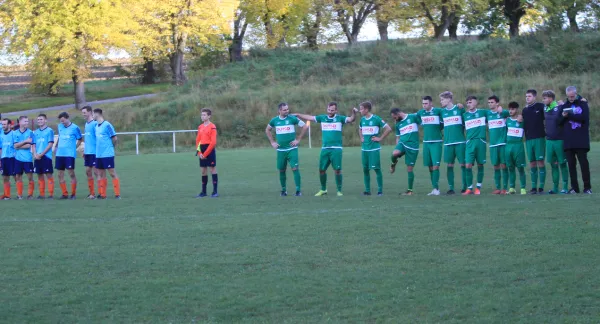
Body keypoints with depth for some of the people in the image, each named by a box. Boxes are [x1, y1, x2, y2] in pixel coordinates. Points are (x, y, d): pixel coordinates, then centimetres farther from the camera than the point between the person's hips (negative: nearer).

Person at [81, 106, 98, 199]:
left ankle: (100, 193, -2)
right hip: (87, 152, 8)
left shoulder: (95, 123, -11)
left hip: (94, 152, -8)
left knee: (96, 171, -6)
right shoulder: (86, 124, 15)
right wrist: (84, 150, 18)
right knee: (88, 171, 8)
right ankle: (92, 193, 14)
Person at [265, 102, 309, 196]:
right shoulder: (274, 121, 4)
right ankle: (283, 190, 21)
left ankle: (298, 190, -9)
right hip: (280, 149, 3)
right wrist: (272, 142, 11)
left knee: (295, 168, -12)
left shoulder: (292, 118, -5)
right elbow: (267, 130, 21)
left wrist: (298, 140, -4)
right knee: (281, 170, 7)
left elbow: (305, 126, -2)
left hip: (292, 149, -3)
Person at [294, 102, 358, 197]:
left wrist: (354, 113, -33)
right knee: (321, 169, 7)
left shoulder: (340, 118, 0)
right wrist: (297, 114, 17)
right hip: (325, 149, 4)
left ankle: (339, 190, 3)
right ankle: (323, 190, 23)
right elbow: (309, 117, 17)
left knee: (337, 170, -7)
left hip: (336, 149, -4)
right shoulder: (322, 118, 10)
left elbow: (351, 119, -13)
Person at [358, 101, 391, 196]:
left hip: (374, 148, -6)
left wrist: (380, 138, -9)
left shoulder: (376, 119, -9)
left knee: (377, 168, -5)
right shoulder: (362, 120, 10)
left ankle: (380, 190, 1)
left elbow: (388, 129, -10)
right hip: (364, 148, 6)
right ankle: (367, 190, 12)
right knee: (365, 169, 5)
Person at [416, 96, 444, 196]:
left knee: (435, 165, -12)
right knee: (430, 166, 5)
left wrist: (438, 128, -3)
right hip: (426, 142, 5)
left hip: (436, 142, -5)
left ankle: (436, 188, -10)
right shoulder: (420, 113, 8)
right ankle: (435, 188, 10)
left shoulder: (438, 111, -6)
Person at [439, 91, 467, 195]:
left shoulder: (459, 109, 0)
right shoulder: (442, 111, 10)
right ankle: (451, 188, 6)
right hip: (448, 142, 3)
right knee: (449, 165, 2)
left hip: (460, 142, -3)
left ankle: (465, 187, 6)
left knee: (463, 164, -1)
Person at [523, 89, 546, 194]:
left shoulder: (540, 107, -1)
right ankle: (534, 187, 9)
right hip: (528, 139, 5)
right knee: (532, 163, 5)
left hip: (539, 138, -5)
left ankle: (541, 187, -4)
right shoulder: (525, 110, 14)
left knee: (540, 162, -6)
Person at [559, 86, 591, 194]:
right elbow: (559, 122, 9)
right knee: (571, 164, 2)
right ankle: (574, 187, 6)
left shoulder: (583, 104, 5)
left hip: (581, 140, -3)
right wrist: (563, 116, -11)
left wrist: (569, 115, -14)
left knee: (584, 163, -2)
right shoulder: (564, 106, 13)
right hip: (568, 141, 3)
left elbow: (584, 118, -11)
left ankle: (587, 187, 2)